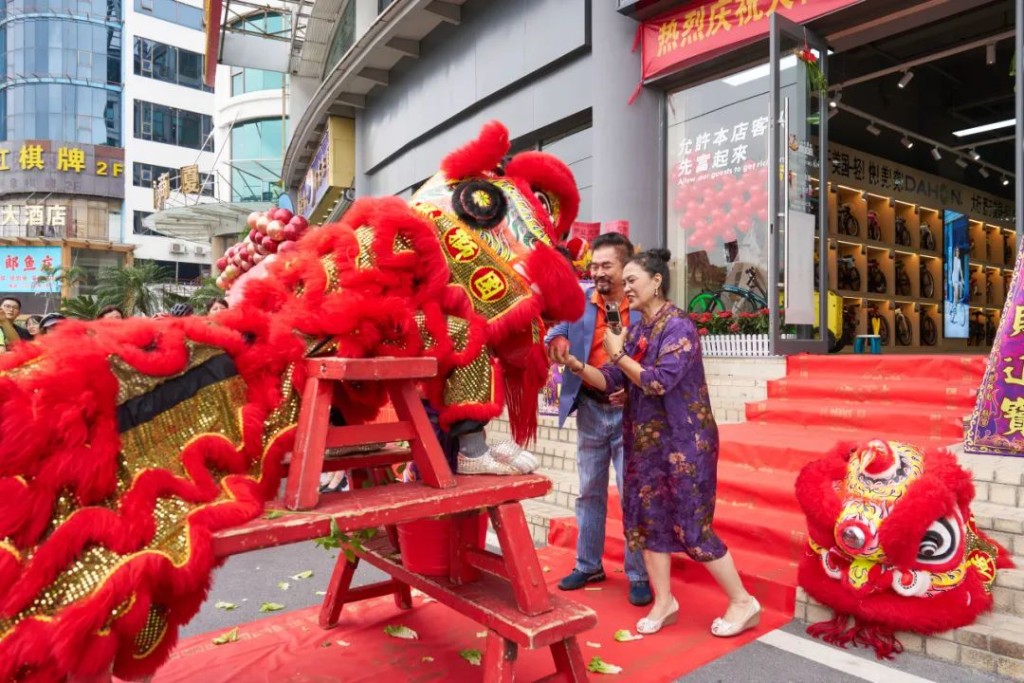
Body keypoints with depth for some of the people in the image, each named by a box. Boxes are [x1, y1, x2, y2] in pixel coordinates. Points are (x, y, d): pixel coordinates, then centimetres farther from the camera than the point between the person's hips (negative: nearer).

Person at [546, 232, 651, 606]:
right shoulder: (578, 301, 3)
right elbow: (557, 332, -6)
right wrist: (556, 342, -30)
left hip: (629, 412, -3)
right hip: (590, 410, 4)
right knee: (589, 492, 16)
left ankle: (639, 575, 20)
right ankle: (588, 565, 32)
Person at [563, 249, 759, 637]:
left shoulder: (678, 326, -14)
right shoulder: (636, 330, 8)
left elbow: (659, 382, -23)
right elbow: (611, 382, 4)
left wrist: (618, 354, -16)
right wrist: (578, 366, -12)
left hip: (683, 442, -8)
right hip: (646, 442, 8)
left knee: (691, 527, -2)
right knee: (647, 518, 9)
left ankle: (744, 603, 16)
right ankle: (664, 602, 25)